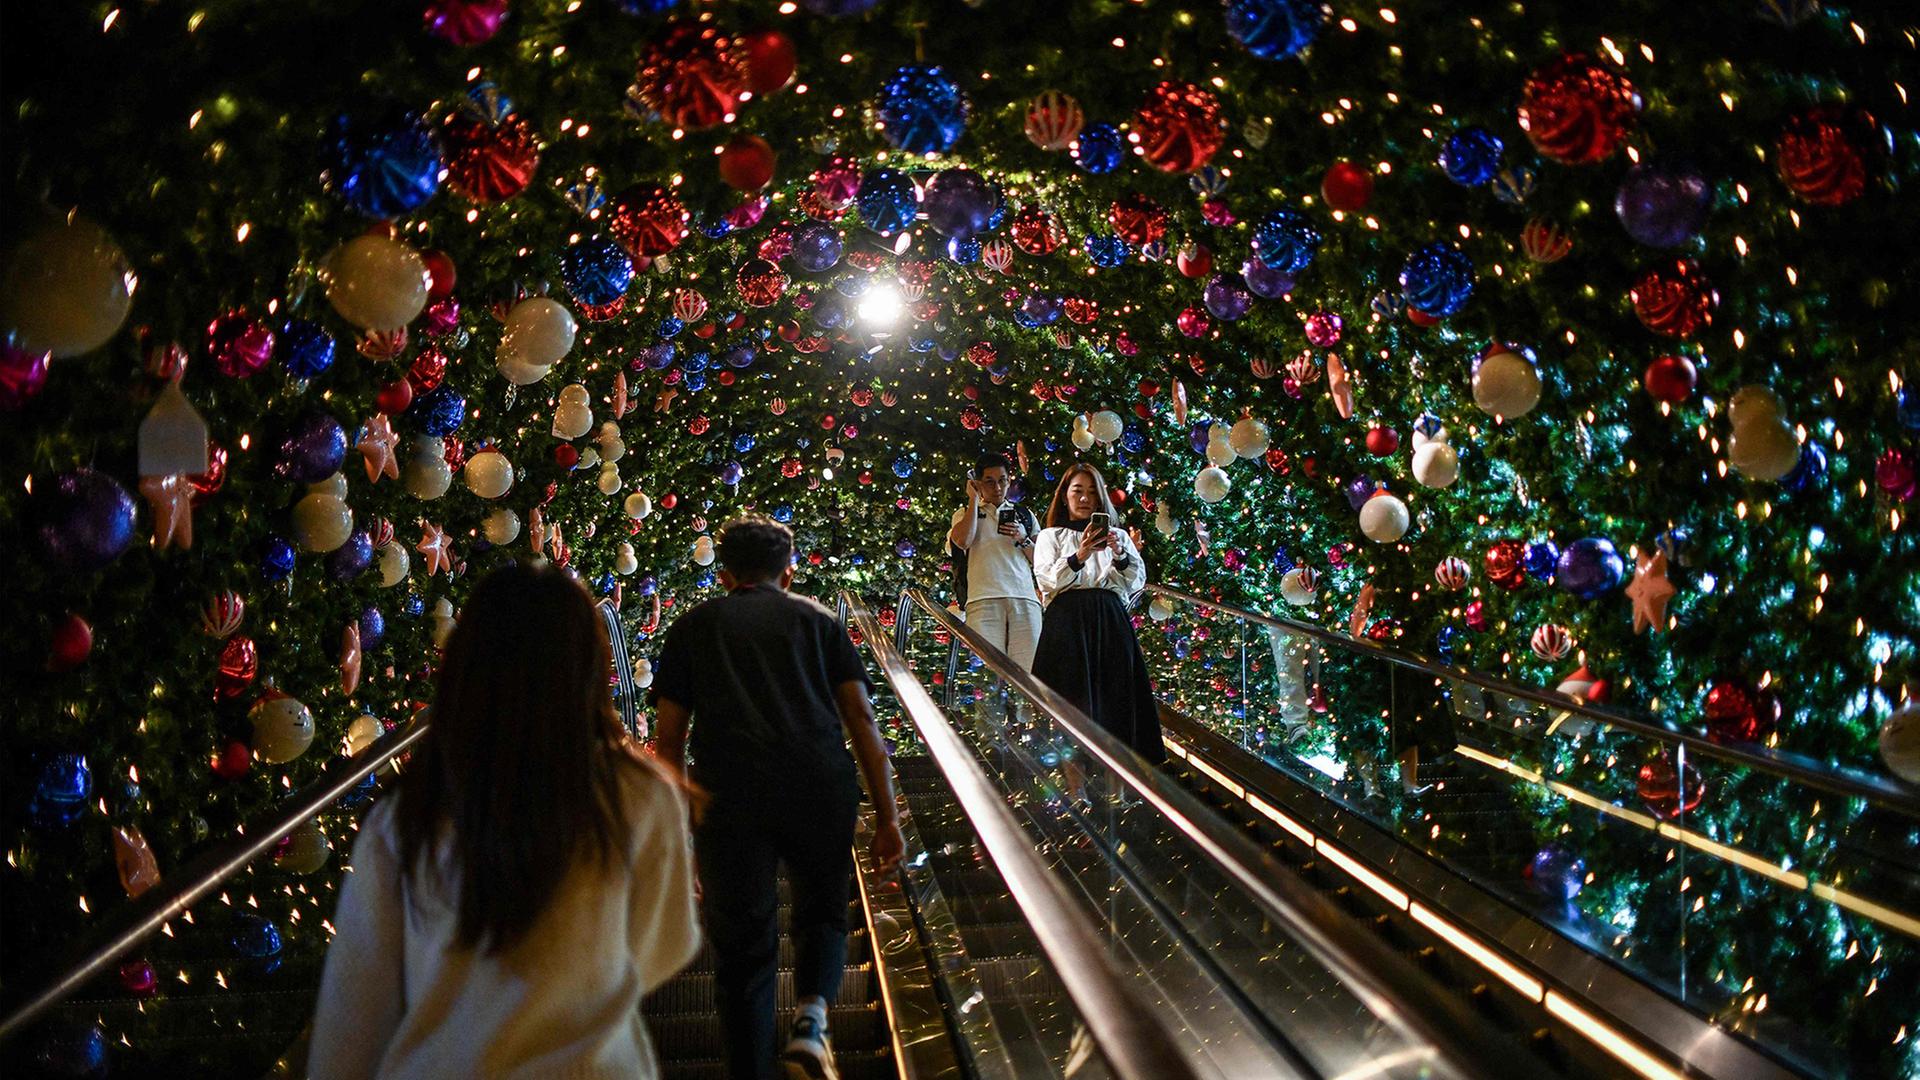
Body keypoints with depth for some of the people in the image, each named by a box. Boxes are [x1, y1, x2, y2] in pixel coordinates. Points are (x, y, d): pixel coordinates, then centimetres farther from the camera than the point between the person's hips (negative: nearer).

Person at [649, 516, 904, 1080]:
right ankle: (812, 1011, -3)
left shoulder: (692, 627, 21)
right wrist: (887, 816, 11)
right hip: (821, 789, 0)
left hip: (728, 796, 0)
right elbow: (861, 717, 11)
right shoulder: (816, 619, 20)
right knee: (822, 912, 20)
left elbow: (668, 740, 15)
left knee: (742, 947, 11)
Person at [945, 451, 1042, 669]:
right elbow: (963, 541, -3)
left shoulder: (1025, 516, 25)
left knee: (1028, 666, -12)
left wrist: (1024, 539, 2)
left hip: (1024, 599, 2)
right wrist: (974, 499, 6)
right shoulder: (966, 513, 20)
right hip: (983, 600, -2)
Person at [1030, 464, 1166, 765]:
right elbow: (1048, 581, 1)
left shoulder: (1118, 535, 24)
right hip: (1068, 621, -2)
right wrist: (1079, 557, -15)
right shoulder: (1051, 536, 18)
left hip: (1110, 622, 2)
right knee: (1072, 699, -12)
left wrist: (1120, 556, -7)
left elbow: (1137, 581, 12)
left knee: (1114, 698, -8)